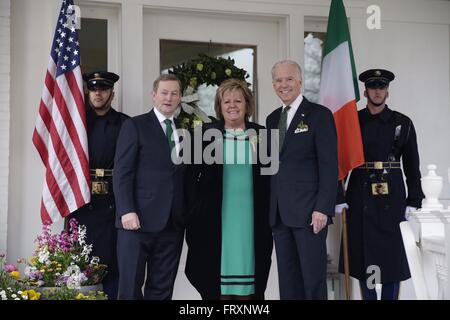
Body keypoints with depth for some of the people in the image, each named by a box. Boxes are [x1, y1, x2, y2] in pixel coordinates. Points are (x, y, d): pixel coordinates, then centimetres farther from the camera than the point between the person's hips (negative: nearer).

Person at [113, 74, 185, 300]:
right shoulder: (135, 126, 2)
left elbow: (184, 176, 15)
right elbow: (122, 172, -5)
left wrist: (185, 215, 6)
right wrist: (127, 211, -15)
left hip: (173, 223, 4)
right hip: (139, 220, -4)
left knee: (162, 289, 7)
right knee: (130, 286, 0)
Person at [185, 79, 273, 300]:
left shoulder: (261, 135, 7)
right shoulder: (206, 133, 4)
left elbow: (270, 178, 10)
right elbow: (191, 175, 6)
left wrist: (269, 214, 4)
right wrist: (196, 209, -1)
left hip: (252, 221, 1)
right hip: (215, 220, -1)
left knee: (248, 276, 3)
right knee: (217, 274, 2)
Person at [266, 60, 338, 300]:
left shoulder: (319, 115, -3)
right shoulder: (272, 119, 16)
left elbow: (329, 165, -8)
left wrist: (323, 208, -16)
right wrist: (271, 208, 10)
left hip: (309, 212, -6)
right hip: (279, 214, 6)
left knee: (313, 278, 0)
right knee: (287, 279, 10)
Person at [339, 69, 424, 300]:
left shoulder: (402, 123, 5)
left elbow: (412, 165, 5)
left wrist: (413, 201, 0)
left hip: (392, 197, 0)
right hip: (360, 197, 0)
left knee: (393, 254, 3)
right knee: (363, 255, 6)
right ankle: (368, 296, 18)